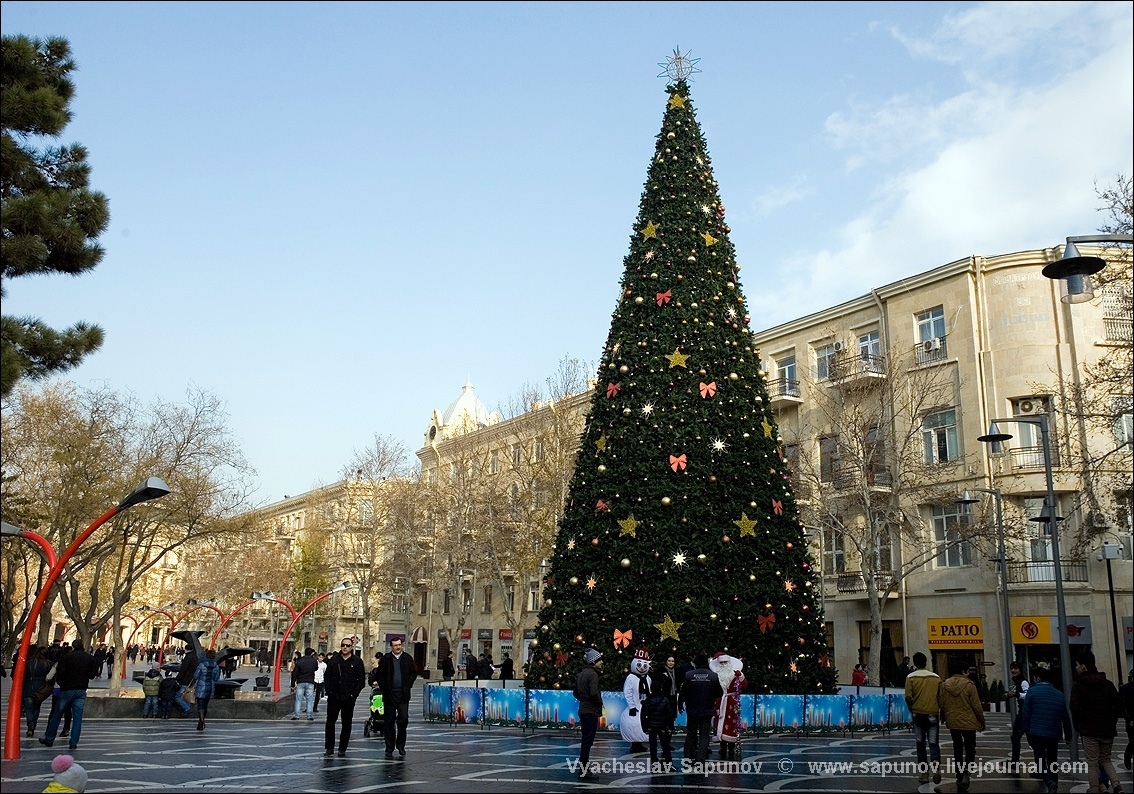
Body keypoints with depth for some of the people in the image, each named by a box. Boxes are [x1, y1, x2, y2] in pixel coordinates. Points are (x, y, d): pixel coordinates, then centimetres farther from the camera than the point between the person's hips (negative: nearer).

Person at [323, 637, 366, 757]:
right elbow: (326, 676, 8)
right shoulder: (333, 660, 5)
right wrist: (329, 691, -2)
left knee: (346, 724, 5)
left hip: (349, 698, -1)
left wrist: (354, 694, -7)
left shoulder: (357, 661, 0)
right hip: (334, 697, 1)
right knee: (330, 722, 1)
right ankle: (329, 748, 10)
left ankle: (342, 749, 13)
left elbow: (361, 679, 1)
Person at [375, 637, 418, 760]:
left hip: (403, 694, 1)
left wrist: (408, 685, 3)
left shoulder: (407, 658, 6)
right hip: (389, 694, -1)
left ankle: (401, 746, 11)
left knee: (403, 720, -4)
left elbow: (414, 672, 13)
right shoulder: (385, 659, 1)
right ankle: (389, 749, 13)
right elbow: (380, 675, 5)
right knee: (389, 722, 5)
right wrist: (384, 688, -4)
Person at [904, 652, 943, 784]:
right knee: (933, 742, 4)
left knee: (921, 744, 10)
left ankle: (924, 772, 12)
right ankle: (936, 765, -21)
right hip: (933, 714, 1)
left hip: (918, 713, -1)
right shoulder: (936, 677, 2)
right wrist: (941, 712, 19)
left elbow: (908, 697, -9)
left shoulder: (911, 677, -4)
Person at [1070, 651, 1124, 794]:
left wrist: (1077, 726, -3)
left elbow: (1074, 707, -17)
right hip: (1108, 731, 5)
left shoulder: (1078, 685, -7)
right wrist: (1111, 723, 14)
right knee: (1105, 759, 18)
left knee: (1092, 764, 4)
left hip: (1089, 730, -5)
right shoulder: (1108, 684, 7)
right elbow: (1118, 706, 4)